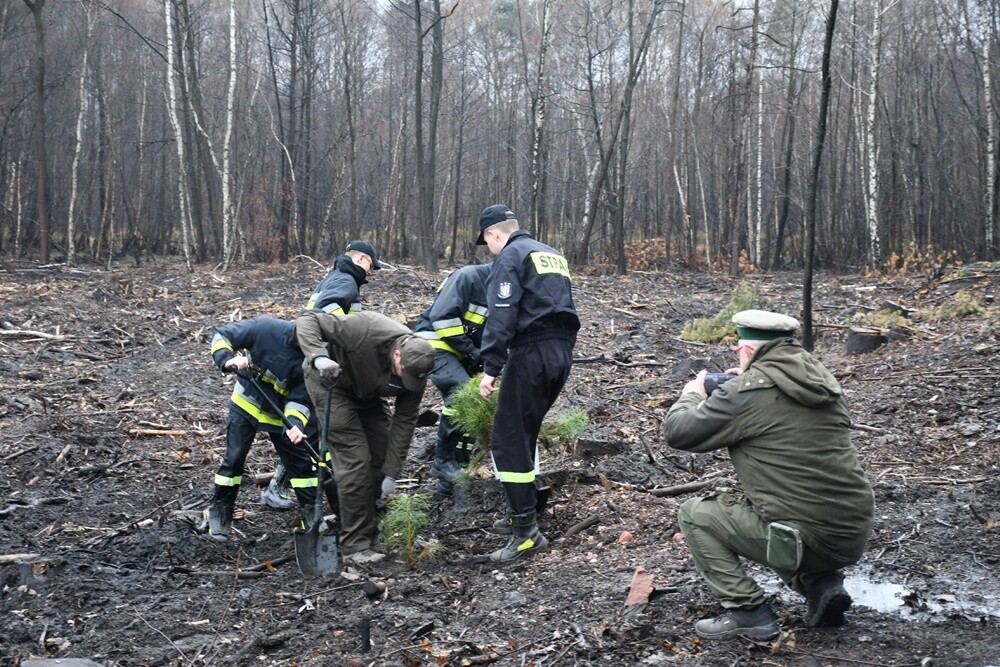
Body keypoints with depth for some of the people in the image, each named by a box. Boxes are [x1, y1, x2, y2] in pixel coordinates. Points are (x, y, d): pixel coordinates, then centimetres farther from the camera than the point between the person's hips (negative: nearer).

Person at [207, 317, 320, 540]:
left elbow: (300, 398, -19)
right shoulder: (265, 328, -24)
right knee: (233, 459, 1)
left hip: (280, 414, 1)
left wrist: (295, 423, -38)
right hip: (246, 404, -1)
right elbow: (222, 336, -14)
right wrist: (227, 360, -33)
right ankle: (220, 511, 20)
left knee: (300, 462, 3)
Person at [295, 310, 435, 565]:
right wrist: (319, 358, -50)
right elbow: (307, 321, -31)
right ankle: (356, 546, -9)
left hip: (367, 393, 6)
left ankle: (372, 530, 18)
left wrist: (391, 474, -12)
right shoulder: (365, 330, -37)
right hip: (331, 382, -6)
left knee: (382, 455, 2)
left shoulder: (415, 367, -20)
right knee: (356, 460, -15)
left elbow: (405, 420, -12)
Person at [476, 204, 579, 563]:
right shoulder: (552, 254, 23)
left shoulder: (511, 256, -4)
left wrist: (491, 368, -17)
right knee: (526, 432, 20)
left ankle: (527, 532, -10)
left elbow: (501, 316, -15)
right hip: (562, 351, 9)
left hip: (531, 353, -9)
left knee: (508, 439, -7)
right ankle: (520, 512, 27)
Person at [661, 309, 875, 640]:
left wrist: (692, 395, 17)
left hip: (808, 539, -8)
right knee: (759, 509, 33)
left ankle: (748, 611, 4)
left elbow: (677, 432, -4)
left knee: (694, 514, 8)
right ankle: (821, 584, 16)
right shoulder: (822, 379, 11)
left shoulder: (745, 391, -11)